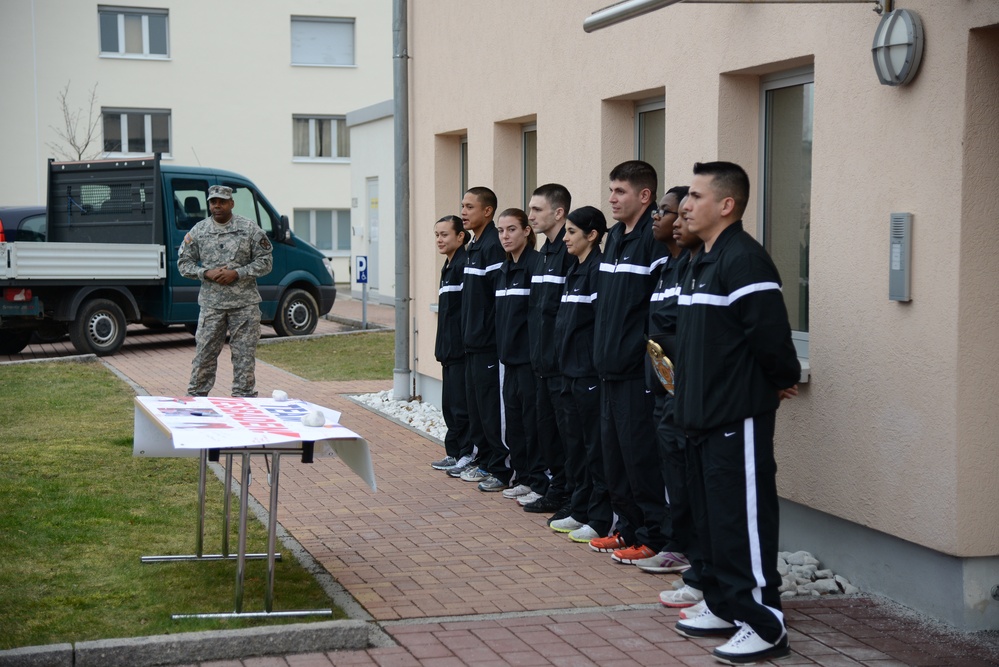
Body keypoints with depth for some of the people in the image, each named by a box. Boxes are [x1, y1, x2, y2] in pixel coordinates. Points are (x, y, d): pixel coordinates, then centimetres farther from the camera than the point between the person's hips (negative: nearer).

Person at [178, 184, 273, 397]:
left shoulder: (250, 229, 1)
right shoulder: (198, 231, 7)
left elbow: (265, 262, 1)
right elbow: (184, 263, 10)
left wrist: (237, 274, -11)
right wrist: (207, 273, -8)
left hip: (245, 304, -1)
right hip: (211, 304, 1)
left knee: (244, 354, 2)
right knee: (204, 354, 3)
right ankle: (195, 397, 11)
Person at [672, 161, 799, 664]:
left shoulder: (744, 259, -16)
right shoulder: (701, 263, 15)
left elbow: (770, 333, -21)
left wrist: (784, 379, -7)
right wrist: (688, 387, 15)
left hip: (738, 416, -10)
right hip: (703, 413, 10)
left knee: (743, 519, -6)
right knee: (710, 514, 16)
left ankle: (764, 624, 1)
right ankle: (723, 606, 27)